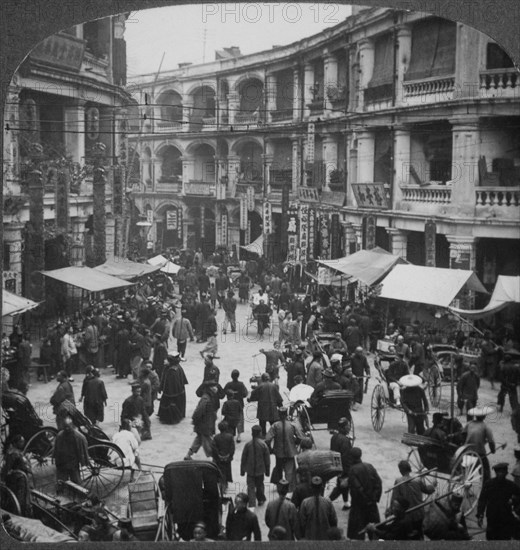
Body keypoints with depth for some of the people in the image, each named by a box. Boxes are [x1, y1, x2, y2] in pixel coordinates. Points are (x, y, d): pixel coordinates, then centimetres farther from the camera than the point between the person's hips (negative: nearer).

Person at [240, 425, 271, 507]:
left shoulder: (247, 444, -9)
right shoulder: (263, 444, -10)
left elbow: (243, 459, -3)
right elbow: (267, 459, -3)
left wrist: (242, 470, 8)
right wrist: (267, 470, 9)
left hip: (250, 470, -1)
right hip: (260, 470, 1)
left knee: (251, 487, 4)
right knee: (260, 485, 20)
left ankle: (252, 503, -6)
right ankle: (261, 499, 36)